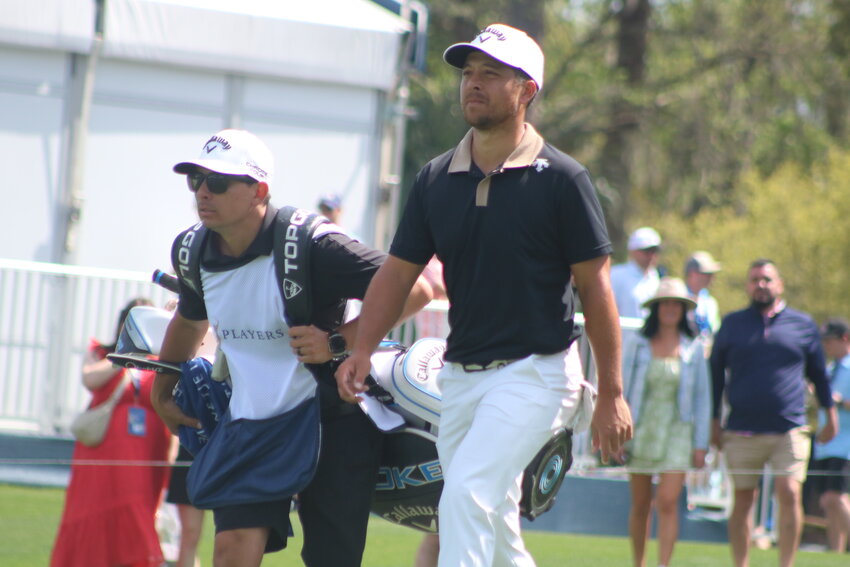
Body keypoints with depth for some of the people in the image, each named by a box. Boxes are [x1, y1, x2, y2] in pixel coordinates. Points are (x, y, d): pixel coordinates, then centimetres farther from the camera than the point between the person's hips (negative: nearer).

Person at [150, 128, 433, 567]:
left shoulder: (310, 246, -19)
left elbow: (414, 290, -18)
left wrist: (339, 342, -21)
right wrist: (162, 392, 31)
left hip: (333, 422, -4)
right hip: (249, 426, 5)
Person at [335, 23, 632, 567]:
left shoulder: (561, 179, -7)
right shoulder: (436, 179, 8)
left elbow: (596, 287, -5)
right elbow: (399, 272, 9)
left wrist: (612, 396, -6)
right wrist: (362, 350, -7)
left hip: (536, 373, -6)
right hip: (460, 376, 6)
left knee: (467, 494, -23)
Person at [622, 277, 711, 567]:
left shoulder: (694, 348, 3)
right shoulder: (636, 345, 3)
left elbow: (702, 398, 6)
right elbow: (621, 389, 5)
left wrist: (701, 443, 3)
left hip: (677, 433, -1)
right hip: (641, 431, 1)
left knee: (668, 502, -14)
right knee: (640, 505, 7)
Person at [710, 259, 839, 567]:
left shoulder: (804, 325, 9)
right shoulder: (732, 324, 9)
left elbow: (818, 373, 19)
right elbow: (715, 373, 13)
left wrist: (830, 413, 19)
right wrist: (713, 421, 9)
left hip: (790, 430, -1)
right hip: (741, 433, 1)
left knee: (790, 494, -14)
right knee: (743, 500, 3)